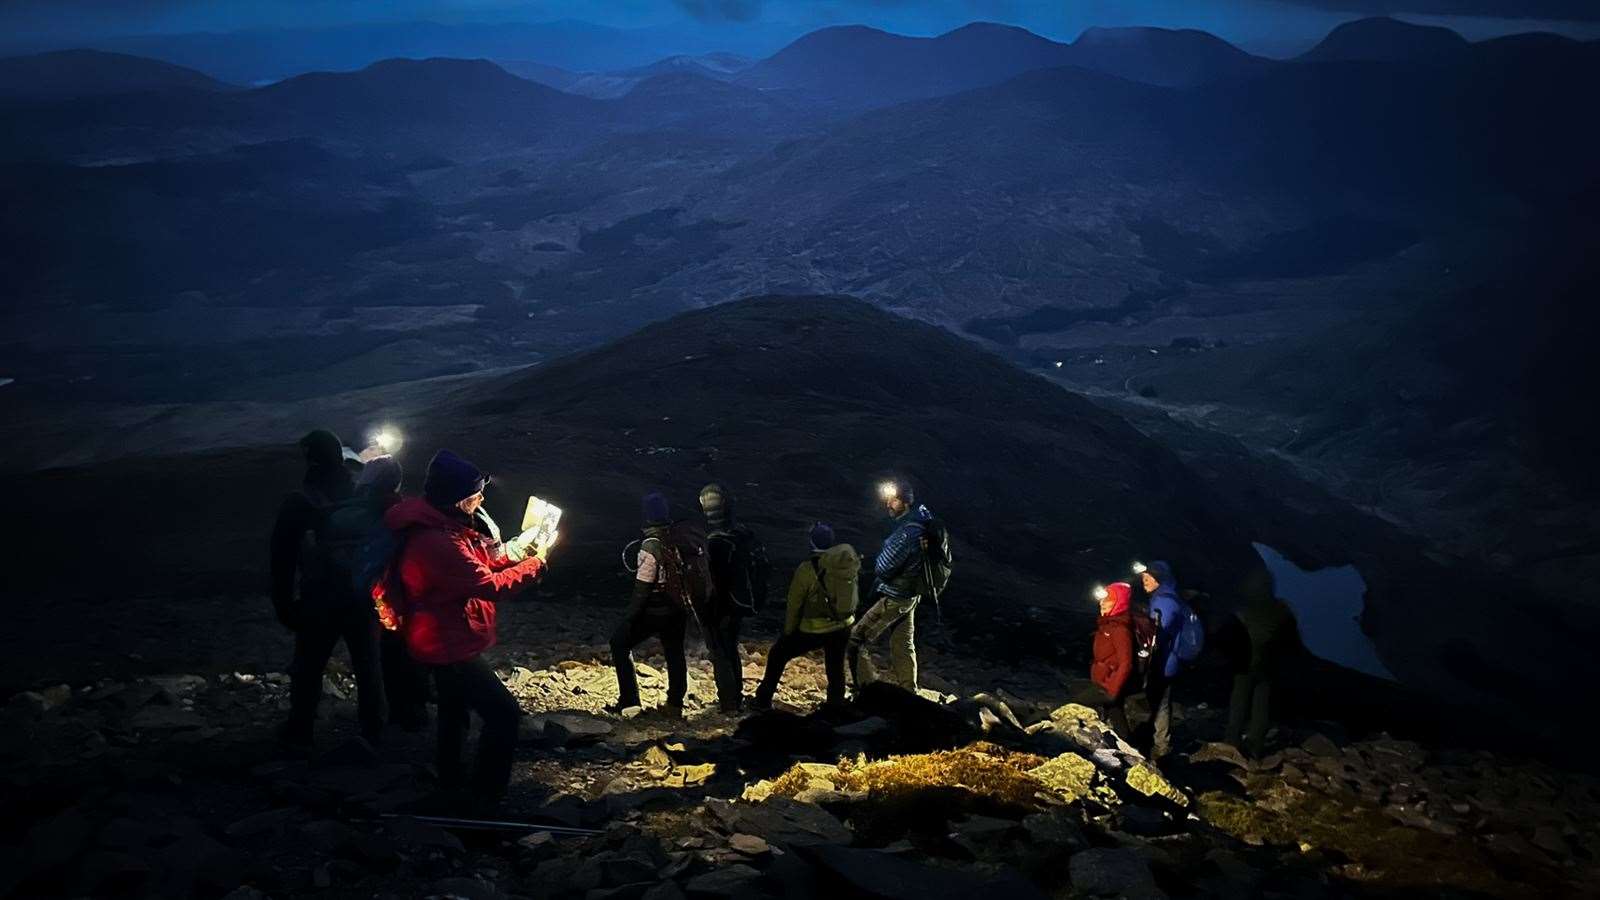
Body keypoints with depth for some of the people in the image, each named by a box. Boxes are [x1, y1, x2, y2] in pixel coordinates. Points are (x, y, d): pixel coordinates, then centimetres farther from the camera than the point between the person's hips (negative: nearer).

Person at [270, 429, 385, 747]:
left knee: (308, 668, 13)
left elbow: (282, 560, -7)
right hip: (363, 598, 3)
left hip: (318, 602, -2)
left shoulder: (297, 505, -12)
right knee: (367, 666, 15)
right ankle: (372, 728, 24)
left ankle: (300, 730, 22)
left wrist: (283, 603, 2)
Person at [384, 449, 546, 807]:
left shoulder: (442, 528, 2)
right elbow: (489, 585, -27)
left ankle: (452, 778, 46)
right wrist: (533, 564, -15)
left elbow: (482, 563, 12)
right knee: (504, 713, -10)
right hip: (450, 646, -11)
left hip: (446, 641, 11)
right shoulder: (436, 542, -31)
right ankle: (485, 795, -2)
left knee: (455, 708, 28)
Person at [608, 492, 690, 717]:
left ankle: (628, 698, 5)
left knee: (619, 643, 8)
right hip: (678, 610, 6)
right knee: (674, 652, 17)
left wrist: (628, 619, -13)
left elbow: (642, 588, -19)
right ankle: (675, 704, 22)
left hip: (654, 611, -6)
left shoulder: (651, 547, -19)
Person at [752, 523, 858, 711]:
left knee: (778, 655, 15)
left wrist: (788, 633, 6)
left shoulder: (807, 569, -17)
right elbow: (853, 598, 6)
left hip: (813, 630, -4)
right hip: (843, 627, 4)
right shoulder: (849, 562, -6)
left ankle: (763, 700, 21)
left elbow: (794, 605, -8)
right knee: (836, 669, 22)